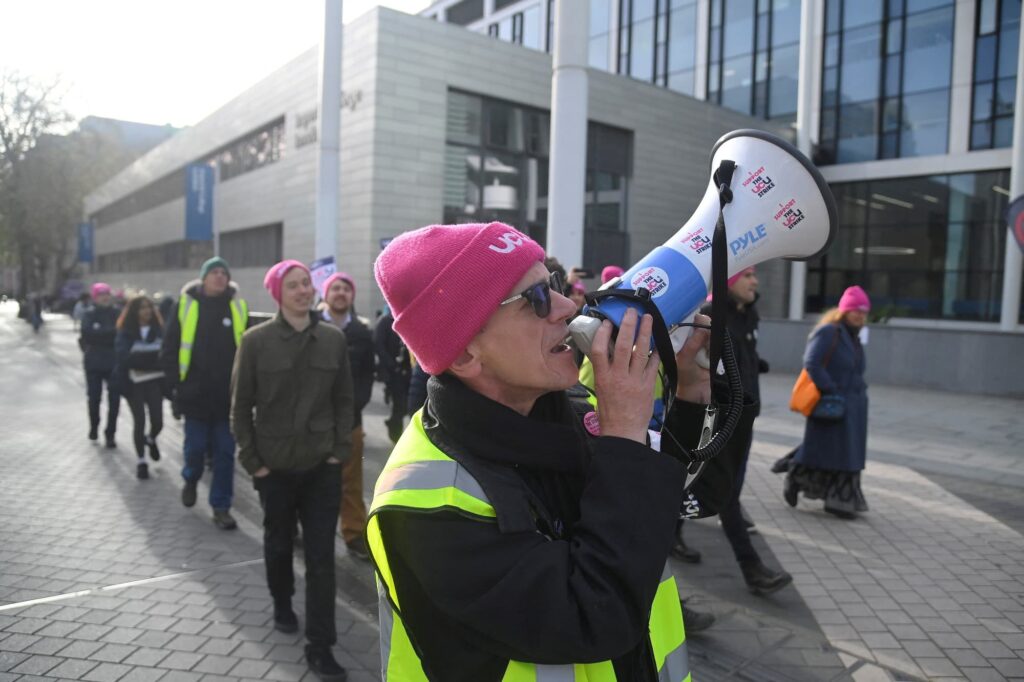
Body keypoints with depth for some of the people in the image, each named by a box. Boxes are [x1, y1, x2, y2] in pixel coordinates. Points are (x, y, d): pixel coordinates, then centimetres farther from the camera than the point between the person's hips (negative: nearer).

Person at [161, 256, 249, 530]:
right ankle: (191, 479, 43)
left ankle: (221, 507, 17)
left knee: (225, 452, 4)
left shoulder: (238, 307, 2)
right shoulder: (186, 305, 0)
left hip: (228, 395, 1)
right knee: (196, 447, 10)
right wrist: (175, 383, -4)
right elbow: (170, 348, 2)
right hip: (195, 393, 0)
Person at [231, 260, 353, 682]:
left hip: (322, 466, 1)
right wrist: (251, 460, -6)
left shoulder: (333, 339, -3)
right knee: (279, 542, 20)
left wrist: (340, 451, -3)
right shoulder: (256, 341, -9)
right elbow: (240, 406, -3)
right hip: (275, 466, 0)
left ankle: (320, 647, 11)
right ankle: (282, 606, 47)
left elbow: (344, 400, 3)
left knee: (321, 556, 1)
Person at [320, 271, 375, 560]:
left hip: (349, 415, 2)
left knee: (351, 480, 6)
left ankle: (356, 535, 15)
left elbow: (367, 374, 5)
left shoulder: (362, 332, 6)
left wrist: (355, 404, -8)